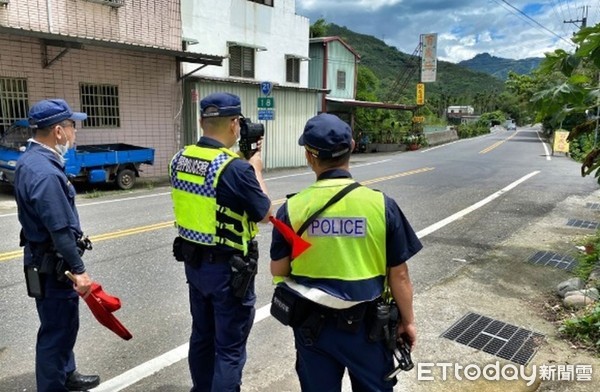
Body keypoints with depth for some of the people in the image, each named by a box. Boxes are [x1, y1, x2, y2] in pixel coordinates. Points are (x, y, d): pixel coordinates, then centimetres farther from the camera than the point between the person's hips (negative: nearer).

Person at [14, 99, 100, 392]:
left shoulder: (30, 160, 7)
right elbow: (61, 230, -27)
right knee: (57, 330, 5)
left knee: (62, 324, 24)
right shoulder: (45, 172, -26)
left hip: (43, 258, 10)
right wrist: (78, 269, -20)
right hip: (52, 264, -10)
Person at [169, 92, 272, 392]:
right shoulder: (236, 168, -25)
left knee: (201, 337, 24)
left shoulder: (179, 160, -1)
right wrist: (255, 170, 0)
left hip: (193, 262, 8)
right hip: (228, 269, -7)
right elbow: (265, 214, -12)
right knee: (229, 348, 9)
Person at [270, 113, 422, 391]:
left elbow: (278, 270, -4)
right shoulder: (381, 205, -15)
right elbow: (399, 274, -8)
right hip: (365, 323, 0)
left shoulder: (292, 208, -14)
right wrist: (407, 321, 7)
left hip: (312, 323, 1)